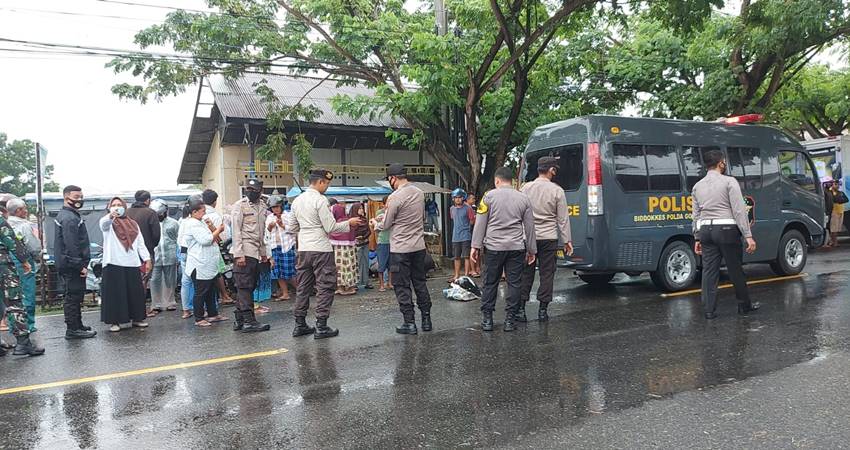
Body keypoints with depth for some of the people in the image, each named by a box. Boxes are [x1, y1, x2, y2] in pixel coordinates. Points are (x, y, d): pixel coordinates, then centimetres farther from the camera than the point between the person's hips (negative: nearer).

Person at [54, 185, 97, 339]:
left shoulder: (63, 215, 17)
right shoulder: (70, 218, -17)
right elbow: (71, 245, -23)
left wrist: (81, 263, 21)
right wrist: (80, 266, -21)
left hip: (67, 265, 11)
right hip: (72, 266, -11)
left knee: (73, 297, 16)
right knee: (73, 296, -5)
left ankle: (77, 325, 25)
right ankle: (73, 329, 1)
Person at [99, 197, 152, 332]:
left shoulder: (133, 224, 17)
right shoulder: (108, 222, 4)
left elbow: (140, 244, 15)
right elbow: (104, 223, -23)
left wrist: (147, 259, 4)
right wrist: (111, 216, -46)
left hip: (132, 264, 4)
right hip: (114, 264, -4)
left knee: (136, 292, 7)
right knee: (115, 293, -2)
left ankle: (136, 318, 19)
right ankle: (114, 321, 7)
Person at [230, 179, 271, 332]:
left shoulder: (262, 207, 15)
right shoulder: (240, 205, -5)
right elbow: (236, 231, -10)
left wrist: (263, 252, 18)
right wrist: (239, 254, -17)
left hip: (256, 253, 7)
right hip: (244, 253, -7)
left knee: (247, 287, 10)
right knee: (245, 287, -5)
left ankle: (239, 320, 17)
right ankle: (249, 321, -3)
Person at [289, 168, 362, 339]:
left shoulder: (297, 200, 10)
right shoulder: (320, 200, -12)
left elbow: (292, 227, 17)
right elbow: (331, 227, -14)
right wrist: (349, 223, -2)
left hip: (303, 249, 7)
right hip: (321, 248, -7)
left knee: (303, 286, 13)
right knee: (325, 287, 1)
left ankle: (299, 325, 18)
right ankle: (321, 327, 1)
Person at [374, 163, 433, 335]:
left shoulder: (395, 197, -16)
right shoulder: (419, 193, 5)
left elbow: (385, 225, -8)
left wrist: (376, 224, 16)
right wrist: (386, 217, 20)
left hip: (400, 249, -7)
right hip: (419, 247, 7)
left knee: (402, 286, 4)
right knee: (420, 282, 15)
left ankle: (410, 323, 7)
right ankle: (426, 319, 19)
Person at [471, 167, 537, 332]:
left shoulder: (489, 196, 0)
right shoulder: (523, 198, 7)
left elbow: (480, 223, -2)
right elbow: (530, 227, 10)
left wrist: (476, 246, 2)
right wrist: (532, 250, 16)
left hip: (493, 247, -1)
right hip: (516, 248, 1)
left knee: (490, 283, 7)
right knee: (514, 283, 6)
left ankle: (486, 319, 11)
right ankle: (509, 320, 8)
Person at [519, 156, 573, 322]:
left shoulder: (525, 188, 1)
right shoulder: (557, 191, -6)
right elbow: (563, 219, -3)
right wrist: (567, 240, 4)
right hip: (549, 238, -2)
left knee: (526, 273, 7)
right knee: (547, 273, 7)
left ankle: (521, 309, 6)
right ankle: (543, 310, 9)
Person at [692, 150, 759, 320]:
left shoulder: (698, 186, 11)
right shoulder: (729, 181, -4)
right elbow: (739, 210, -9)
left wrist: (697, 238, 17)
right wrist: (748, 236, -10)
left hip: (705, 231, 5)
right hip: (726, 229, -4)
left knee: (709, 271, 5)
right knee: (736, 270, 8)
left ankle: (709, 310, 6)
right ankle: (744, 306, 21)